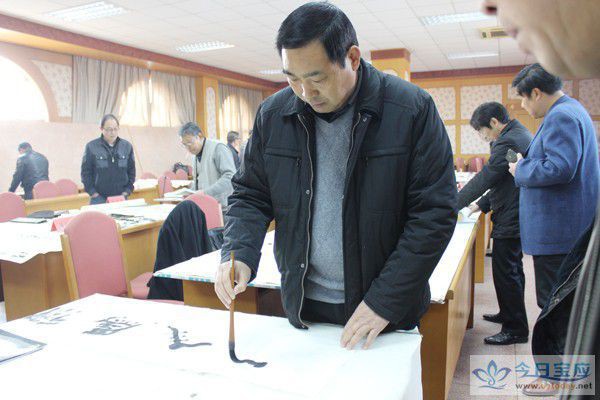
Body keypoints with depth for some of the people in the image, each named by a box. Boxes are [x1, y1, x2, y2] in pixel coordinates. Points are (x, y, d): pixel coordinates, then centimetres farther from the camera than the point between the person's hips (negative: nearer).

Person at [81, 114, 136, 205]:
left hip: (121, 197, 2)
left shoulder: (127, 146, 4)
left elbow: (131, 171, 9)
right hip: (99, 198, -2)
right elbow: (86, 173, 0)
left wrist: (126, 191, 1)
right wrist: (93, 193, -6)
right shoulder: (91, 147, -4)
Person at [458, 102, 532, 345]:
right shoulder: (521, 135, 15)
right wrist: (481, 205, 15)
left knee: (506, 273, -2)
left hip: (510, 220, -11)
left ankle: (516, 329, 9)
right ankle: (509, 315, 36)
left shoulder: (507, 141, -19)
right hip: (519, 217, 11)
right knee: (512, 270, 21)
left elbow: (485, 178, -22)